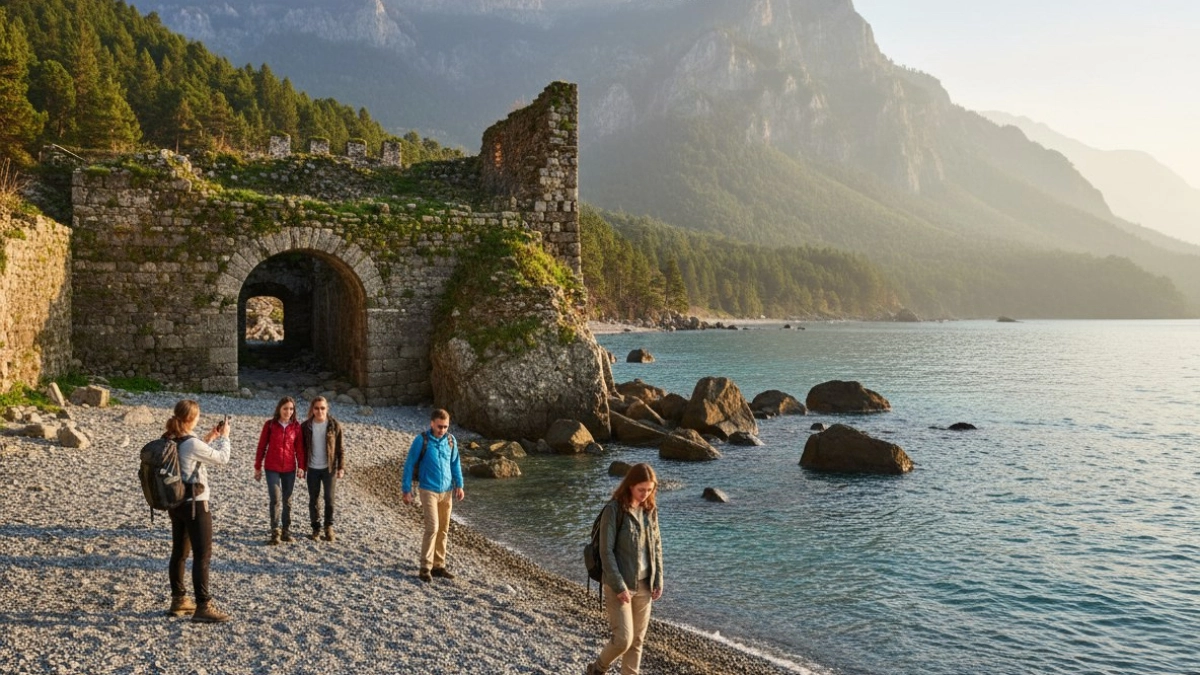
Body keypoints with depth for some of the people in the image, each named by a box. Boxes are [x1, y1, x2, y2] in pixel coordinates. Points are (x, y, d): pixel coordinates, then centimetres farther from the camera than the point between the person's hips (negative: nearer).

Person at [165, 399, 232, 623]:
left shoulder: (170, 442, 4)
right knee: (202, 555, -4)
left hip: (176, 503, 9)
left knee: (179, 552, 17)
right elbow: (222, 458, -11)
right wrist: (224, 436, 3)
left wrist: (209, 438, 17)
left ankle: (178, 600, 27)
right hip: (195, 505, -9)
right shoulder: (192, 444, -22)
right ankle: (203, 607, -3)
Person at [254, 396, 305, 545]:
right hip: (272, 468, -2)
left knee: (287, 500, 8)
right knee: (276, 499, -10)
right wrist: (257, 467, 2)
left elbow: (299, 448, 2)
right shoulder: (269, 424, -4)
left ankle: (286, 531, 16)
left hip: (289, 468, 2)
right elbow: (262, 446, 1)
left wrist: (301, 466, -6)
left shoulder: (296, 427, 1)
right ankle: (275, 532, -7)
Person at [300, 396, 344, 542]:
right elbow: (302, 448, 5)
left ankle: (329, 527, 21)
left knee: (329, 499, 1)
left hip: (329, 468, -1)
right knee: (313, 500, 8)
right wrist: (302, 466, 0)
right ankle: (316, 529, 21)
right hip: (312, 469, 1)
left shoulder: (334, 426, -5)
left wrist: (341, 468, -8)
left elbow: (340, 449, -2)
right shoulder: (306, 426, -2)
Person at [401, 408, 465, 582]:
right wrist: (407, 490, -6)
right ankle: (425, 568, -2)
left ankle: (438, 566, 18)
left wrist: (459, 485, 3)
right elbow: (409, 464, -4)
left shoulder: (451, 440, 2)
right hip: (429, 491, -4)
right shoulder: (421, 440, -9)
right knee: (432, 527, -11)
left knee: (443, 529, 8)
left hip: (447, 491, 4)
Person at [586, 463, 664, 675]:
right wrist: (619, 586, -18)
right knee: (623, 639, -6)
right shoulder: (614, 510, -15)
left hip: (644, 585, 6)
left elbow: (656, 546, 11)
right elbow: (606, 551, -15)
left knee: (637, 639, 11)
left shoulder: (650, 509, 3)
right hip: (619, 585, -6)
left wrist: (658, 580, 4)